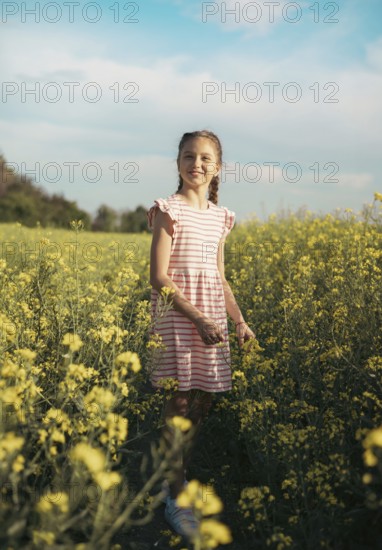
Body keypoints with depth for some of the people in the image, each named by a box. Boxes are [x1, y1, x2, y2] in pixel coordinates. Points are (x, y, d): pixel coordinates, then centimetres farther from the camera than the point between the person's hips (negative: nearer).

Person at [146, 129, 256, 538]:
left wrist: (240, 321, 10)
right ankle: (175, 500, 9)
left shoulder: (220, 218, 13)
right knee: (179, 405, -2)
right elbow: (159, 277, -12)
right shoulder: (169, 210, -6)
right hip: (177, 317, -6)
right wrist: (197, 318, -18)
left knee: (200, 405, 10)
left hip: (211, 318, 6)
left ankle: (178, 477, 29)